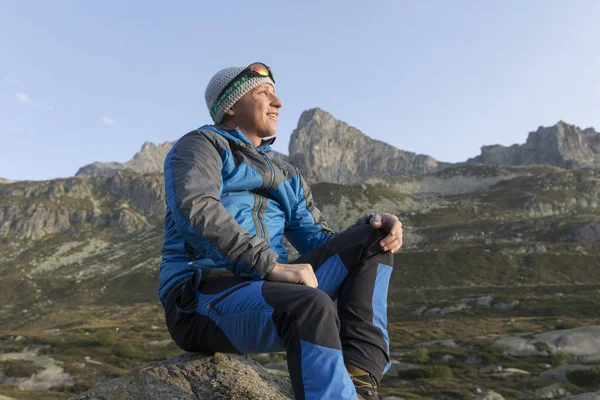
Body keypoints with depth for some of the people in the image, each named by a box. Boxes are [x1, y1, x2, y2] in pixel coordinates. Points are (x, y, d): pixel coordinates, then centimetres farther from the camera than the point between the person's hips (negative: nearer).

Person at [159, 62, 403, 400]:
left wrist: (374, 226, -6)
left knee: (372, 238, -4)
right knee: (311, 305, -37)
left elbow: (319, 241, 14)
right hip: (202, 299, -7)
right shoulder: (201, 146, 2)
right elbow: (195, 209, -20)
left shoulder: (285, 175, 22)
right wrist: (272, 265, -27)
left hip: (263, 292, 7)